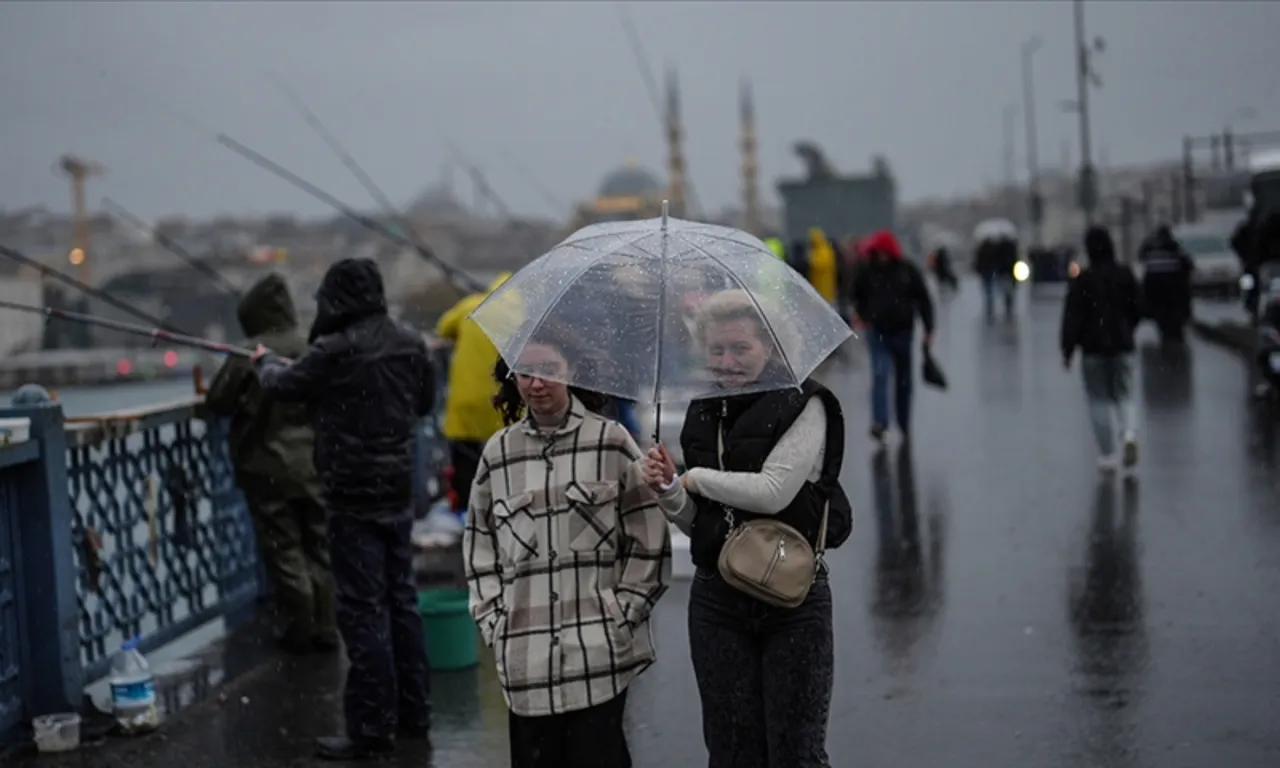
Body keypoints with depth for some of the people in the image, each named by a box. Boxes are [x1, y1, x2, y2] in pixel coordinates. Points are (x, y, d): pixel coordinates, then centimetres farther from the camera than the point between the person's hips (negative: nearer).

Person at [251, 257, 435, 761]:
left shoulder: (335, 351, -16)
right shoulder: (410, 343, 3)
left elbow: (284, 386, 0)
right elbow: (424, 401, 18)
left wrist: (266, 361, 21)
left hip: (354, 497, -7)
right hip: (398, 491, 7)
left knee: (363, 610, -3)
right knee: (401, 599, 15)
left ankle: (371, 728, 0)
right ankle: (413, 713, 24)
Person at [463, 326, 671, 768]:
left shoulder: (610, 441, 2)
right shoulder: (498, 452, 9)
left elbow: (649, 539, 2)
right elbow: (479, 544, 15)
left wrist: (624, 610, -3)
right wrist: (492, 618, 6)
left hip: (601, 648, -2)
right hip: (524, 654, 3)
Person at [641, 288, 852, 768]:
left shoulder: (802, 404, -8)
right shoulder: (704, 414, 10)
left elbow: (773, 491, -20)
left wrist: (696, 477, -7)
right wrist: (669, 491, -7)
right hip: (717, 601, 5)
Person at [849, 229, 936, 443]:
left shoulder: (907, 271, -3)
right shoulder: (867, 272, -2)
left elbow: (923, 299, 1)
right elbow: (858, 296, 15)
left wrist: (928, 330, -3)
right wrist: (861, 314, -2)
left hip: (902, 331, 1)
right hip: (878, 332, -1)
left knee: (903, 380, 10)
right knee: (880, 374, -19)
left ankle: (904, 424, 23)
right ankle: (880, 422, -26)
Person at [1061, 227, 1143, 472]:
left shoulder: (1082, 280, -11)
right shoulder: (1125, 275, 0)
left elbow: (1072, 317, -13)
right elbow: (1137, 310, 8)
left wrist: (1067, 350, -7)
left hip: (1093, 349, -3)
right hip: (1122, 346, 3)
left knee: (1099, 401, 6)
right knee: (1123, 395, 15)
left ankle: (1108, 456, 5)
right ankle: (1130, 434, -14)